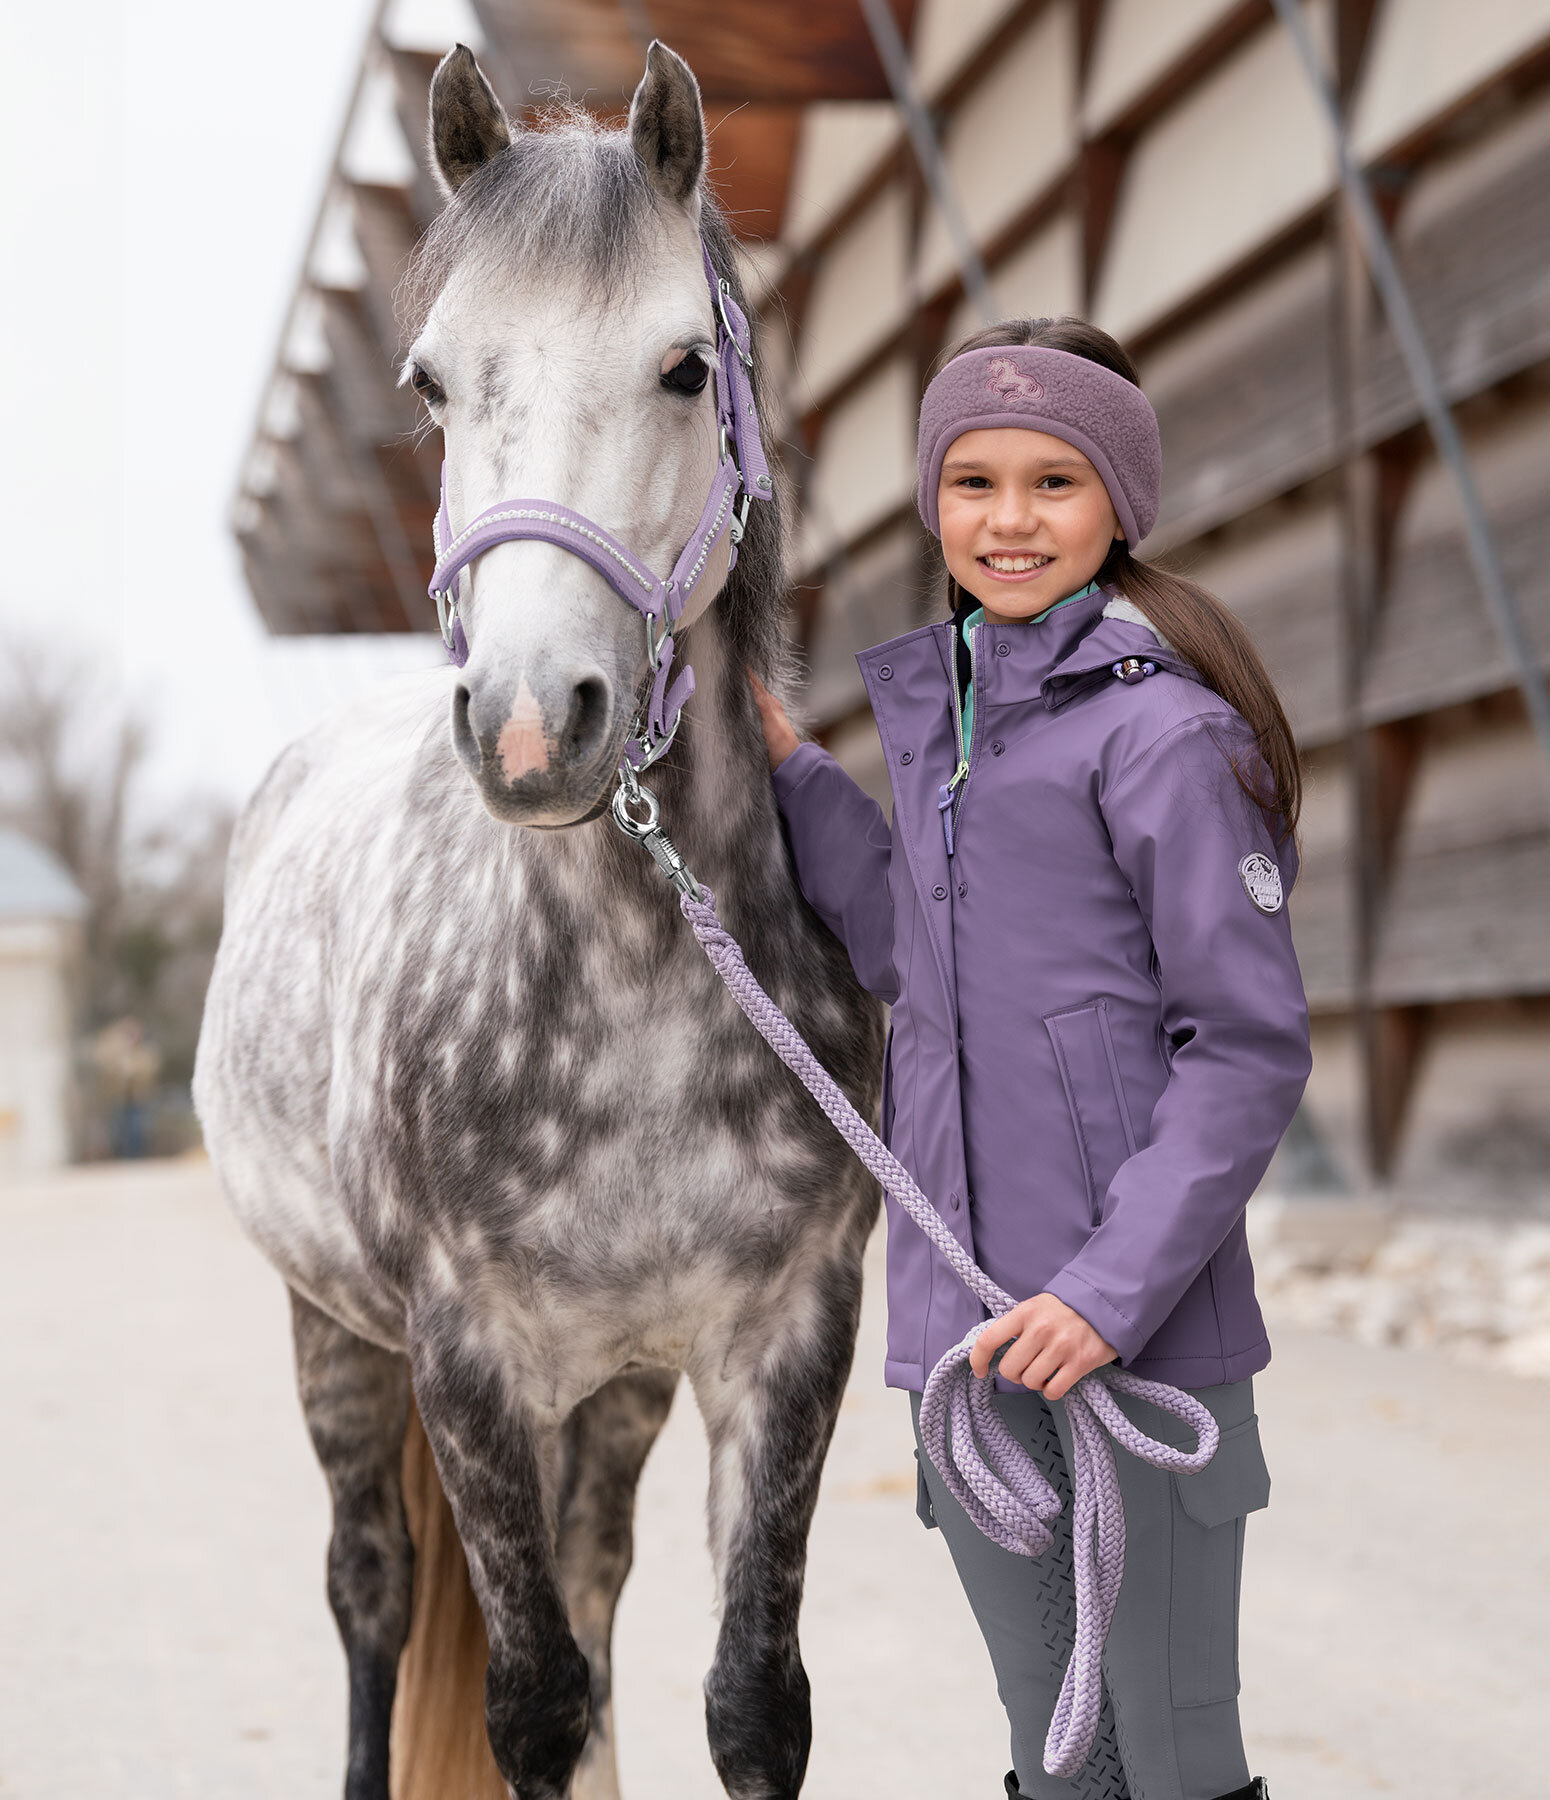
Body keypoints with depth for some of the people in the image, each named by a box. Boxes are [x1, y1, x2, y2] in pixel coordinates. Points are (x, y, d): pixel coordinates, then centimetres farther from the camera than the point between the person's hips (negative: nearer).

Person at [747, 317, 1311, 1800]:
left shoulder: (1161, 728, -12)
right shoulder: (936, 703, 13)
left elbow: (1250, 1043, -13)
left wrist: (1116, 1286, -20)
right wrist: (788, 766, 9)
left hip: (1139, 1331, -7)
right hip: (960, 1323, 7)